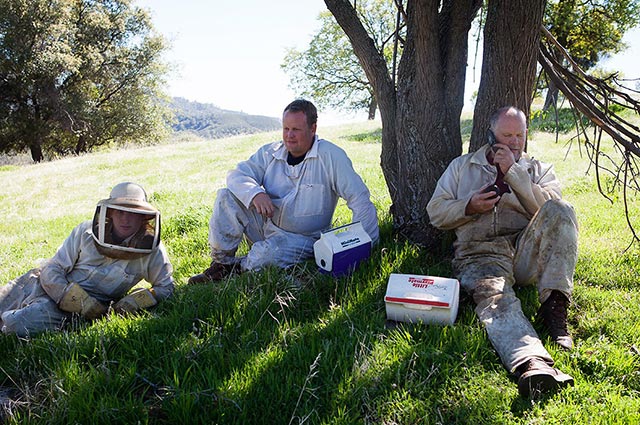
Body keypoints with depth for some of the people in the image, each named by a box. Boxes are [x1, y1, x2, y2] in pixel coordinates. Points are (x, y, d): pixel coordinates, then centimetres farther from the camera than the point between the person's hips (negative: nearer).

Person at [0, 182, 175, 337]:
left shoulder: (151, 249, -13)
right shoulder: (86, 231, -10)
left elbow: (166, 286, -3)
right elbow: (52, 269, -8)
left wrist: (136, 301, -21)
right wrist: (80, 300, -23)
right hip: (47, 284, 3)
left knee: (16, 325, -19)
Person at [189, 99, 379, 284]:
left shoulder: (331, 156, -11)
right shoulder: (270, 153, 3)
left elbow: (360, 198, -13)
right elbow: (237, 174, -2)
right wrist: (255, 193, -26)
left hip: (303, 237, -4)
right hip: (264, 226, 5)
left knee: (264, 254, -34)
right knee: (226, 197, -14)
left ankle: (237, 268, 1)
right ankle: (221, 263, -8)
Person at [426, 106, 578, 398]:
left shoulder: (539, 170, 24)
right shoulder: (462, 166, 23)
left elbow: (549, 209, 3)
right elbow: (435, 211, 16)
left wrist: (513, 172, -4)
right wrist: (469, 207, -3)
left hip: (527, 251, 2)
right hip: (480, 253, -2)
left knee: (561, 210, -26)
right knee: (494, 297, -35)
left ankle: (554, 305, -33)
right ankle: (534, 366, -61)